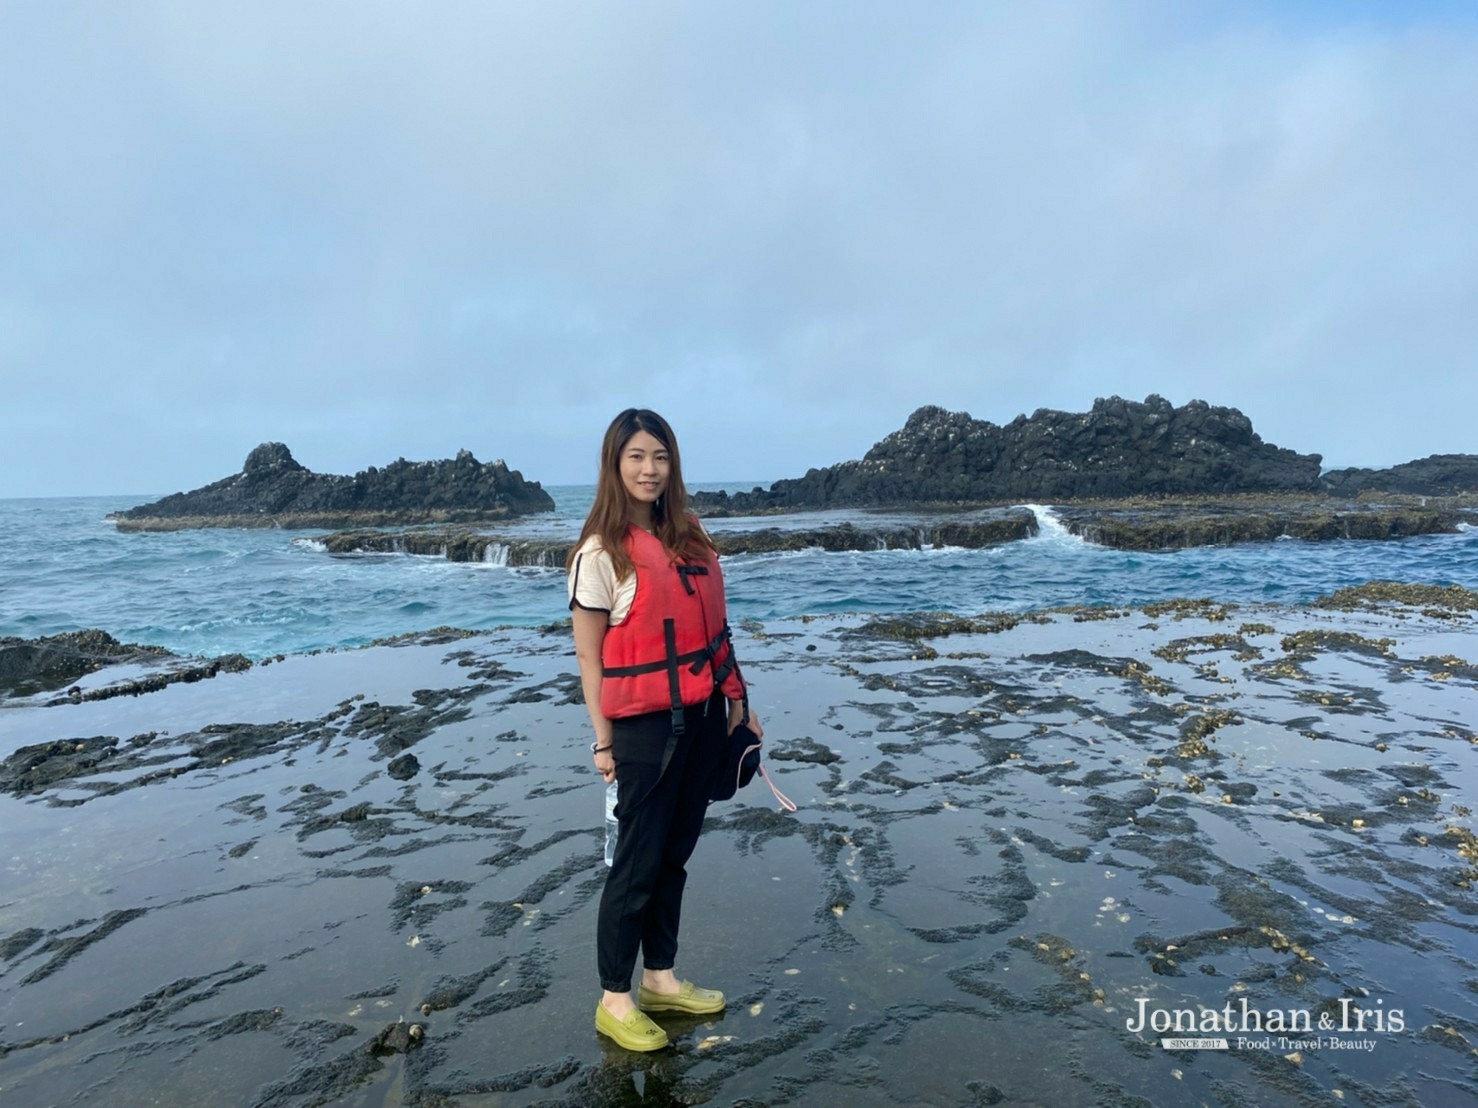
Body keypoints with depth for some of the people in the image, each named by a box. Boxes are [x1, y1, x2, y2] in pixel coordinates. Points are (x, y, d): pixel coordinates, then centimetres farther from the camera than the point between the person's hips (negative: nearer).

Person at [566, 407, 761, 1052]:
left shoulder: (686, 540, 8)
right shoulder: (601, 552, -10)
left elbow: (711, 629, 11)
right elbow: (588, 656, -9)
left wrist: (736, 701, 9)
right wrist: (604, 741, -8)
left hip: (703, 716, 6)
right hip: (645, 725, -6)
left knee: (675, 853, 17)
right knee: (638, 860, 6)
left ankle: (660, 978, 34)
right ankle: (614, 1000, 25)